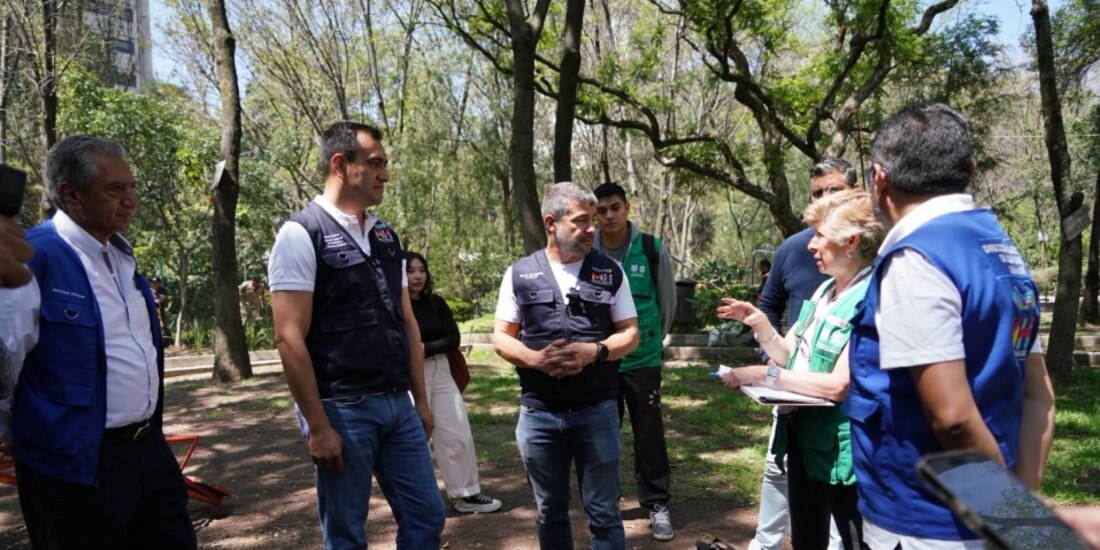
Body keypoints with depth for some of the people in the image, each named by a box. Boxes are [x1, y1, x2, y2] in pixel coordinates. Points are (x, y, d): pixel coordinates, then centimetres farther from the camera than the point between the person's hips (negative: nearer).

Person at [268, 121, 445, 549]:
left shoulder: (387, 236, 12)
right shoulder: (302, 234, -9)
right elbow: (290, 338, -15)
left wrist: (421, 400, 14)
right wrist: (317, 426, -17)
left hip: (398, 405, 6)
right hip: (342, 409, -6)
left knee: (426, 516, 11)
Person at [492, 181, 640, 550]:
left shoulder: (610, 272, 3)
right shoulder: (520, 274, 2)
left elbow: (630, 333, 4)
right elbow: (501, 338, 3)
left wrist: (594, 351, -16)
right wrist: (535, 359, -16)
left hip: (597, 411, 0)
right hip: (538, 413, 1)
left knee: (604, 513, 7)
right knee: (550, 512, 15)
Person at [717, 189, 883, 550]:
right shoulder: (825, 291, 7)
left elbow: (839, 386, -27)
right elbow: (789, 355, 11)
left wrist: (766, 376, -23)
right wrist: (760, 325, -6)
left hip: (842, 449, -8)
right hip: (803, 438, 9)